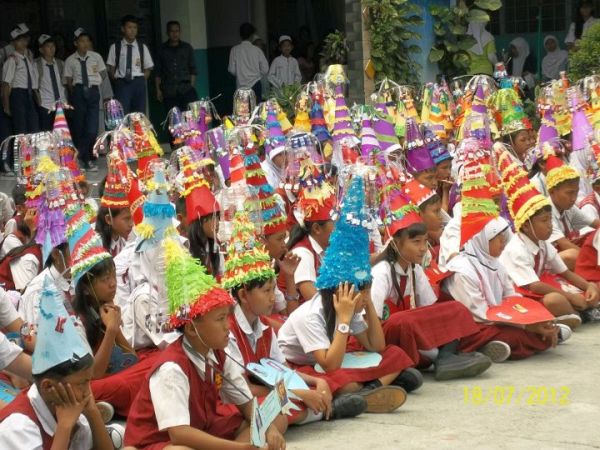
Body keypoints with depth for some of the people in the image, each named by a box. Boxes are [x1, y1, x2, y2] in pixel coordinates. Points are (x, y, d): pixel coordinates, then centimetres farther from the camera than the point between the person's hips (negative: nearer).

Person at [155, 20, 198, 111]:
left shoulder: (187, 48, 12)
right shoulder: (162, 49, 9)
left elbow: (193, 70, 11)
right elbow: (158, 72, 10)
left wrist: (192, 86, 1)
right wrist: (158, 89, 3)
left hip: (186, 90, 0)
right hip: (169, 93, 0)